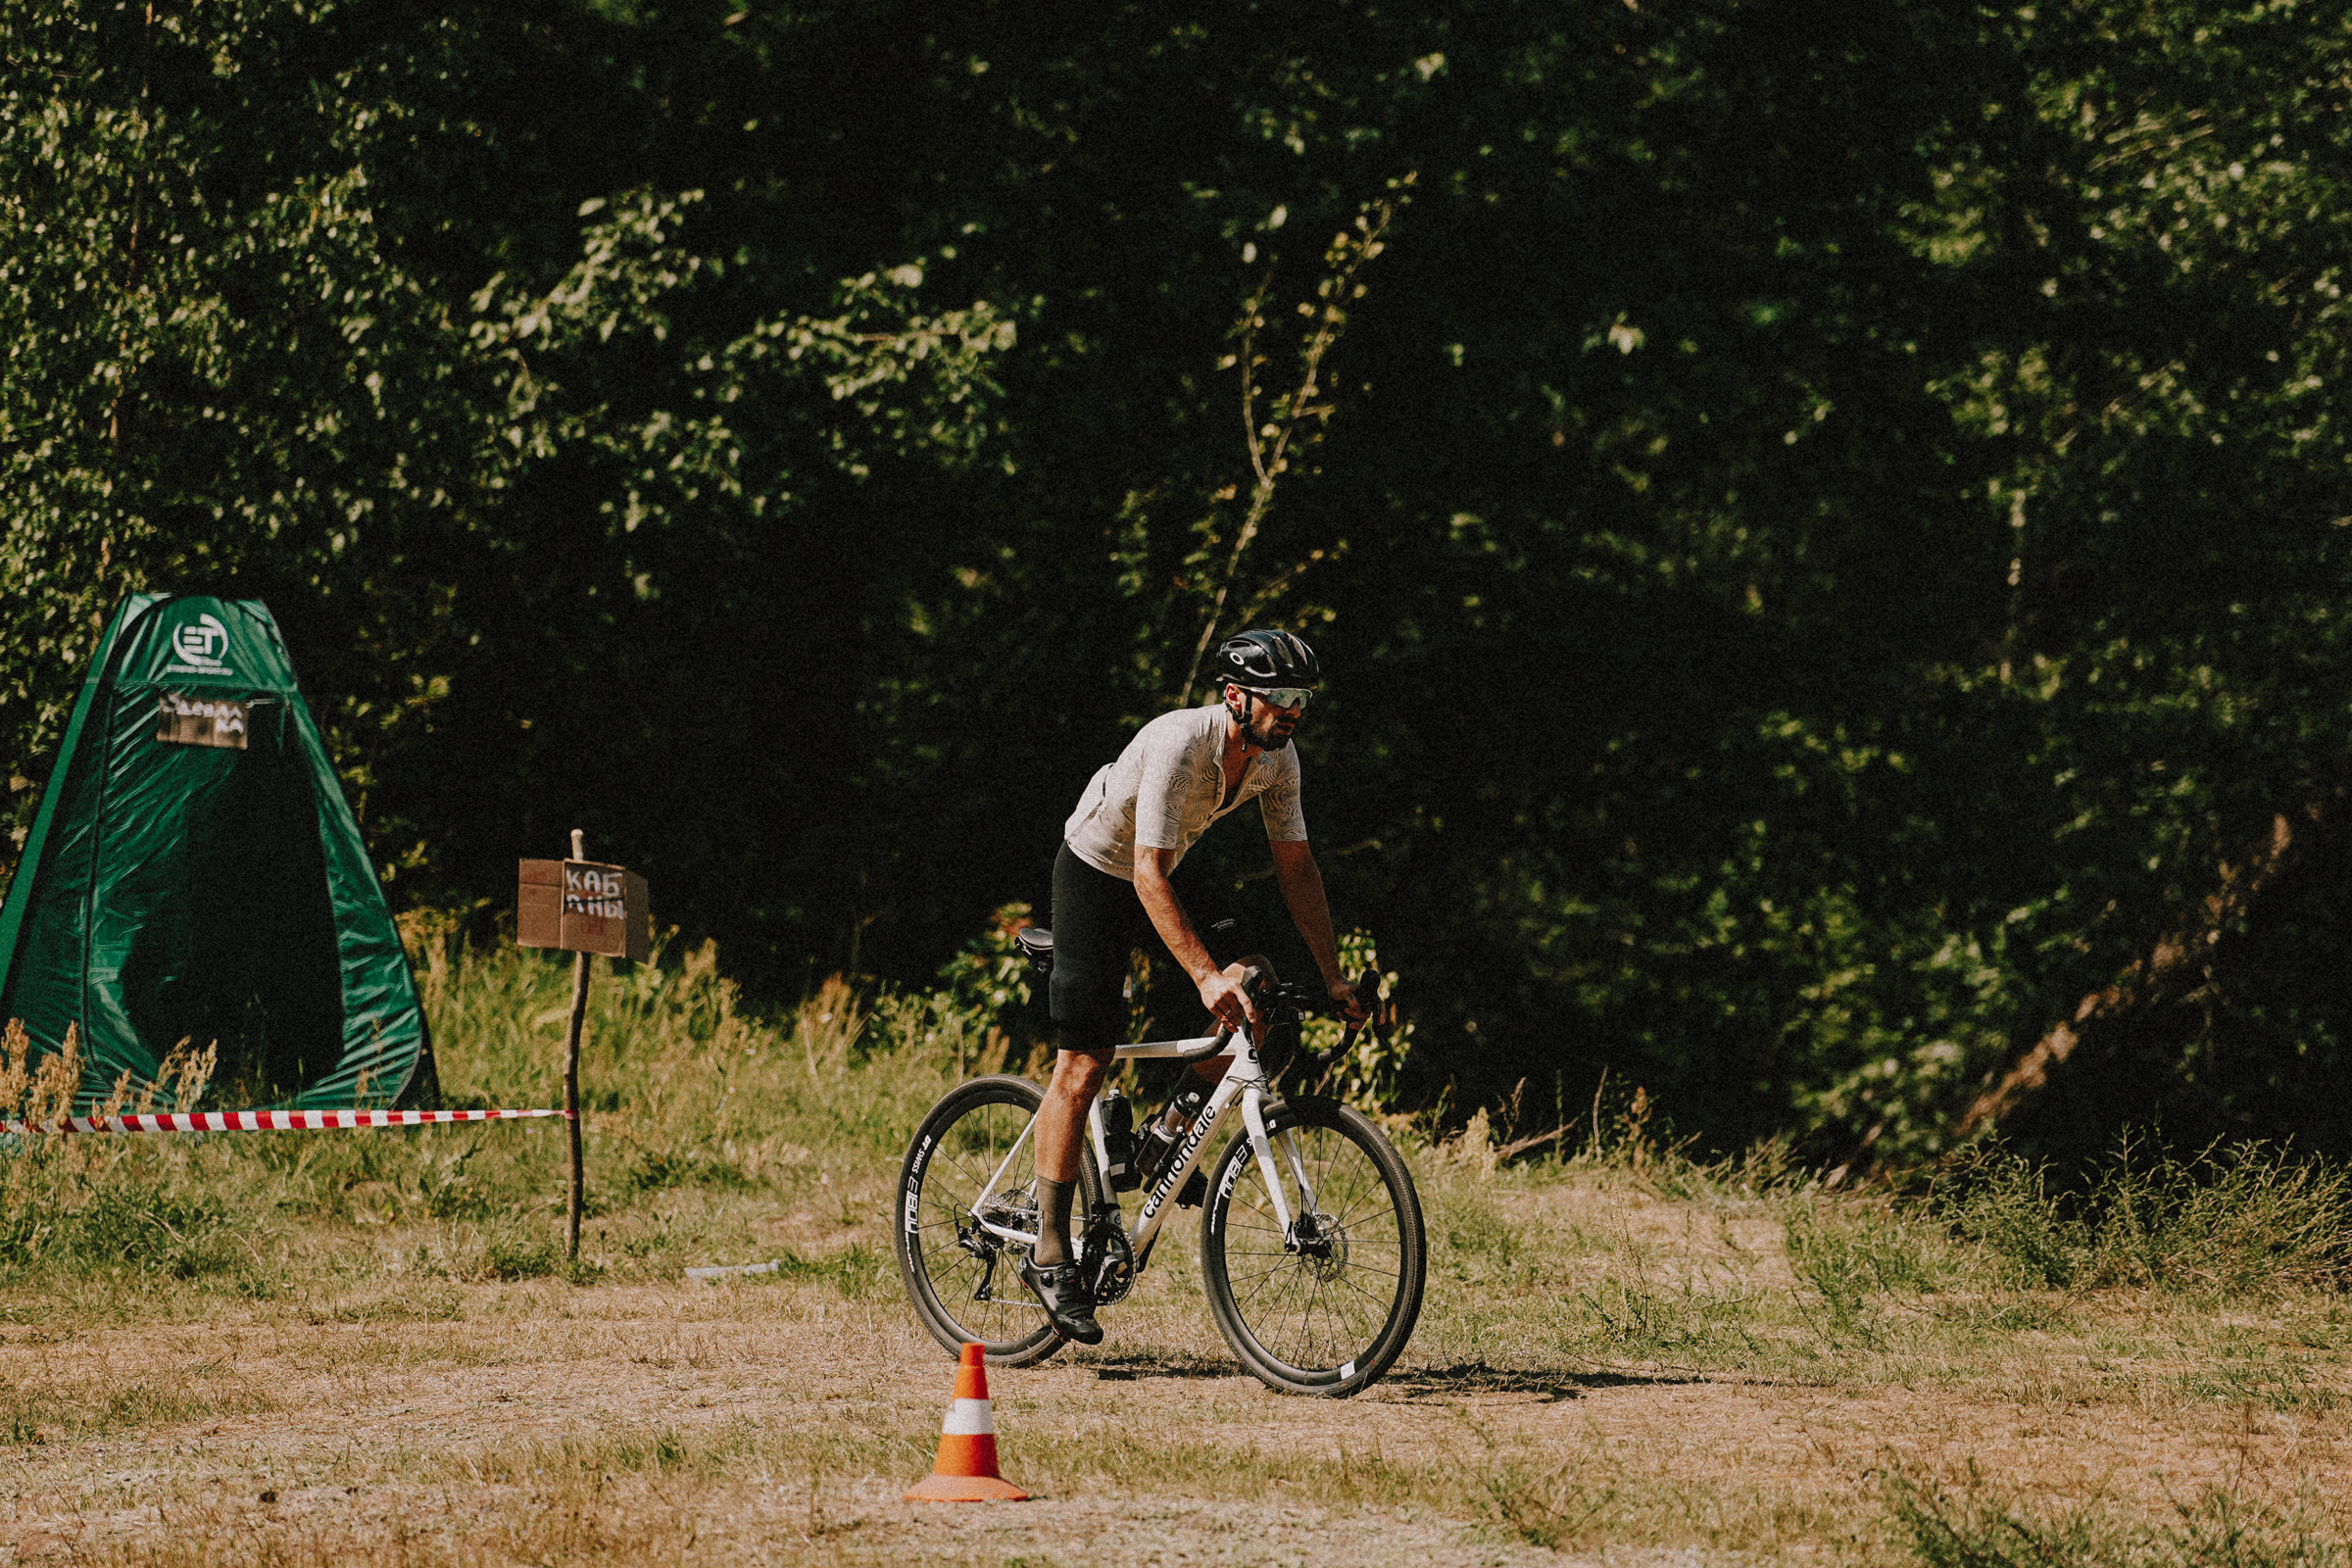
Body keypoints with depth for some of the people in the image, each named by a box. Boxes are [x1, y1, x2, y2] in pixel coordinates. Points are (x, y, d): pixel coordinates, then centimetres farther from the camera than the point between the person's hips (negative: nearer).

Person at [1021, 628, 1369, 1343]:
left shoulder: (1276, 756, -12)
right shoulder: (1179, 745, -34)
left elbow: (1296, 864, -3)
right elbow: (1149, 875, -38)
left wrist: (1333, 976, -7)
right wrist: (1205, 977, -46)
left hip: (1161, 876, 7)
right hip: (1096, 875, -7)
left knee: (1254, 985, -13)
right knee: (1082, 1068, -10)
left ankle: (1173, 1135, 7)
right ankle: (1049, 1256, -5)